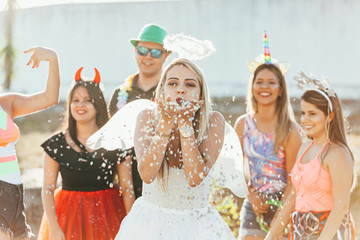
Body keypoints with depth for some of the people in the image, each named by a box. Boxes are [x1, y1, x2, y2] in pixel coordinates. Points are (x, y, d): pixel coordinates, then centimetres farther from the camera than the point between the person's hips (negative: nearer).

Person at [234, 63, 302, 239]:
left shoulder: (289, 129, -8)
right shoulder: (243, 124, 2)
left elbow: (293, 178, -8)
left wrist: (281, 212, -12)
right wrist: (252, 197, -6)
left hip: (282, 203, -3)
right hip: (253, 204, 3)